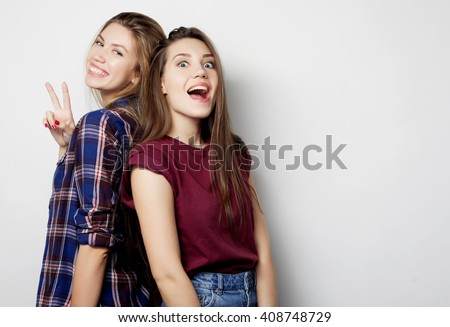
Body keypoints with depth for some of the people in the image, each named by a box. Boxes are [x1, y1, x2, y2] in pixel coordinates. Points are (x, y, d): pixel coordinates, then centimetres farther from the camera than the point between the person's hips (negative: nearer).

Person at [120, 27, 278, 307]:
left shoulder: (234, 152, 1)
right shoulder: (152, 158, -17)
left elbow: (262, 248, -2)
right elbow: (167, 272, -22)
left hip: (252, 296, 6)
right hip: (188, 303, -5)